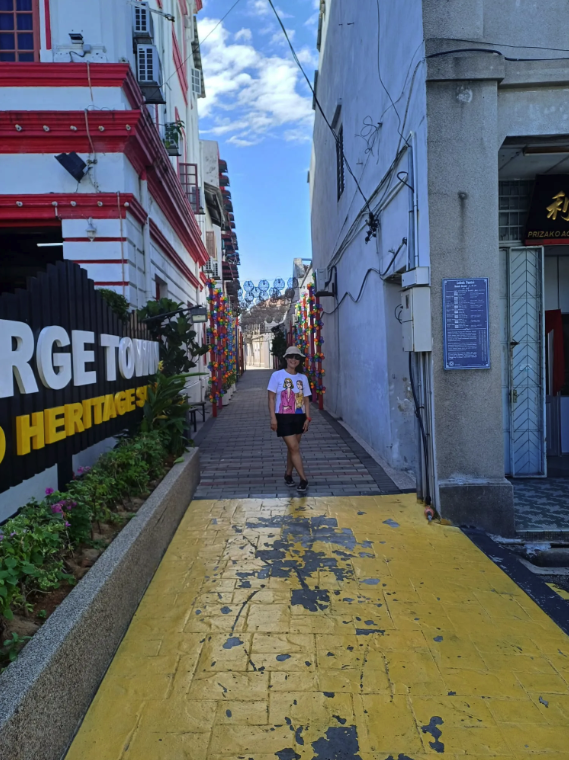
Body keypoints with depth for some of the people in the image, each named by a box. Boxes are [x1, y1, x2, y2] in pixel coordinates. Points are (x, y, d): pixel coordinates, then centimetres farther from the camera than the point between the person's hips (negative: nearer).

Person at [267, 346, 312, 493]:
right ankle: (303, 479, -1)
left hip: (299, 417, 5)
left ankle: (288, 474, 30)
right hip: (284, 417, -4)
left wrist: (307, 418, 1)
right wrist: (273, 418, -12)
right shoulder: (277, 375, -6)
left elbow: (306, 399, 9)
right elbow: (271, 398, -6)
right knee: (294, 448, -7)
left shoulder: (303, 378, 6)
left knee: (292, 448, 13)